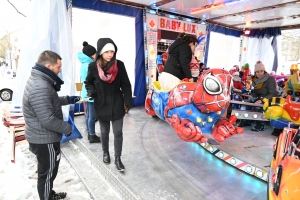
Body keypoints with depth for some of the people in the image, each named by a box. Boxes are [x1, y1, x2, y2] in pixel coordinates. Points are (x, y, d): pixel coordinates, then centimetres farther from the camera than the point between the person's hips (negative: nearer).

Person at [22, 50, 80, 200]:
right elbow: (48, 120, -30)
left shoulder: (38, 79, 4)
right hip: (45, 139, -10)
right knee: (47, 173, 11)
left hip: (41, 136, 10)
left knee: (48, 170, 27)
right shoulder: (40, 87, -30)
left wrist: (67, 99, 10)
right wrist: (67, 128, -16)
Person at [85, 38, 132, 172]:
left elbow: (125, 85, -4)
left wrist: (128, 101, -7)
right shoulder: (93, 66, -10)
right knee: (104, 132, 17)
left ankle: (117, 158, 20)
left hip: (117, 104, 0)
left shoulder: (119, 65, -10)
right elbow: (89, 82, 7)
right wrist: (91, 91, -13)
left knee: (118, 132, 4)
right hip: (101, 105, 1)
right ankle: (105, 153, 41)